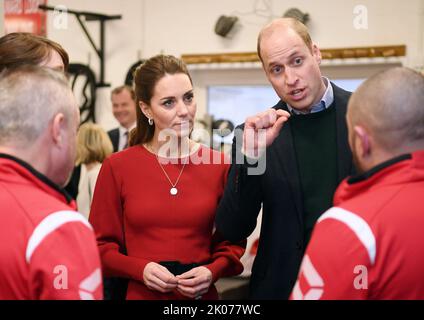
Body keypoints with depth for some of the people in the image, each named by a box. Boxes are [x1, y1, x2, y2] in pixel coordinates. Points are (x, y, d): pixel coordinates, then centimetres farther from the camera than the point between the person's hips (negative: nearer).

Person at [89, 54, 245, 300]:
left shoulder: (219, 165, -4)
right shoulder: (117, 168, -7)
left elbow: (232, 242, 5)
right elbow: (101, 247, -2)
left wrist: (212, 271, -13)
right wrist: (140, 269, -17)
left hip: (201, 294, 1)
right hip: (139, 292, -1)